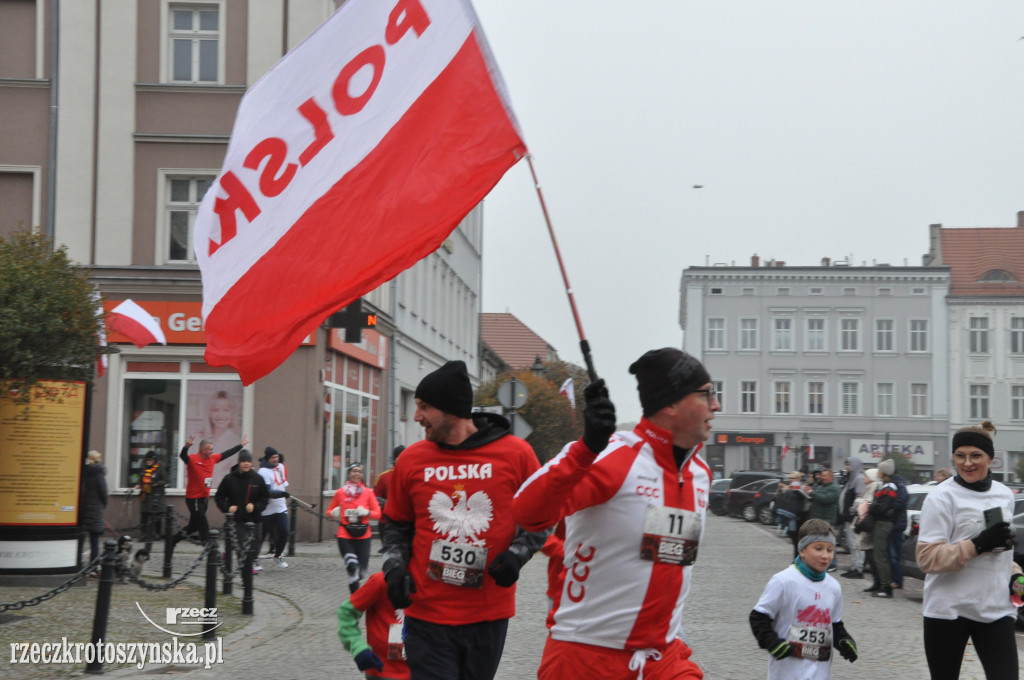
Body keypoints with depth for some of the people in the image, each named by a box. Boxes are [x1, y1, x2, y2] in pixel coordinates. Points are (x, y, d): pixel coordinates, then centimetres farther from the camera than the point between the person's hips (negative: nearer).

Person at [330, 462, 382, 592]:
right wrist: (334, 513, -6)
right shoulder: (340, 492, 6)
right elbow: (329, 511, 16)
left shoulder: (368, 492, 5)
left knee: (361, 572, 0)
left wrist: (366, 512, -16)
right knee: (352, 567, -19)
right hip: (345, 536, -1)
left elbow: (378, 513, 2)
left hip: (363, 536, 1)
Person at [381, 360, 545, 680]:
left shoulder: (516, 453, -3)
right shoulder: (412, 459, 2)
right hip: (427, 614, 0)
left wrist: (517, 554, -9)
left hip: (489, 615, 0)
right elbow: (396, 524, 15)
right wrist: (394, 567, 0)